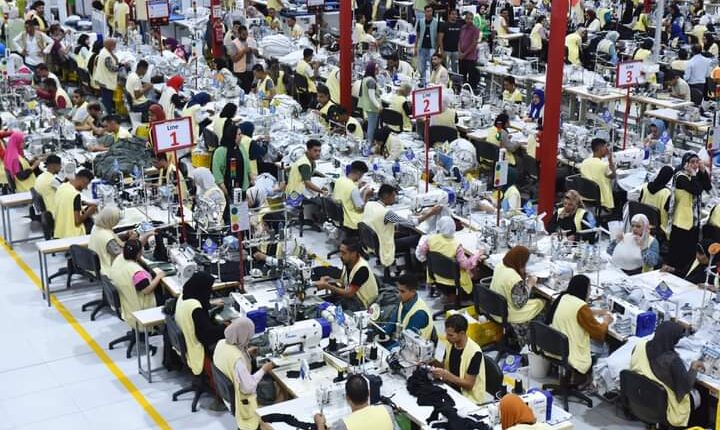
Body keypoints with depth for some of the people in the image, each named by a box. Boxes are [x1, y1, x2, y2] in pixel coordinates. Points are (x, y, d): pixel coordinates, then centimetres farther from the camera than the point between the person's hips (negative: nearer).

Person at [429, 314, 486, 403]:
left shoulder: (475, 352, -21)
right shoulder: (450, 344, -2)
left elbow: (468, 384, -18)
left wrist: (446, 375, -26)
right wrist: (435, 363, -7)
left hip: (469, 397, -7)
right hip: (452, 388, 7)